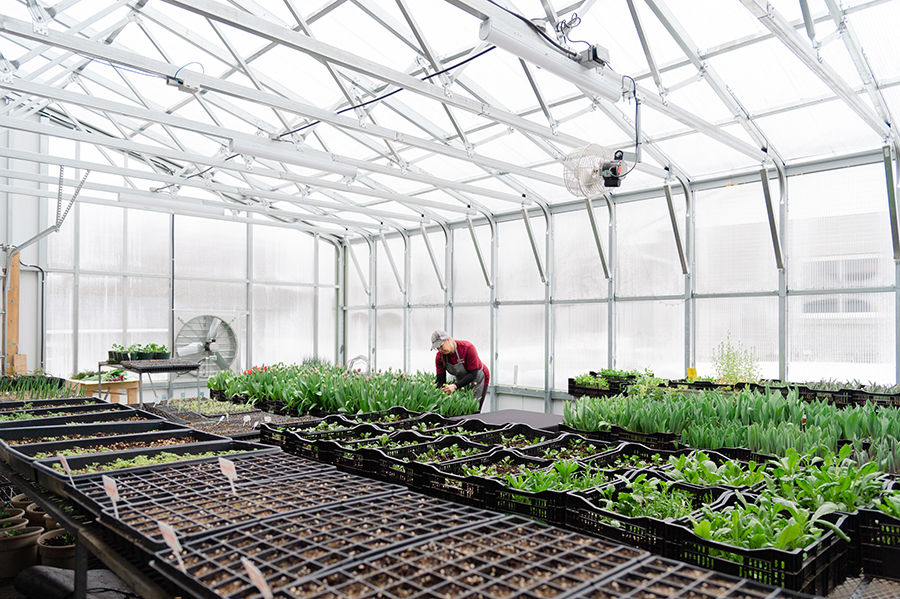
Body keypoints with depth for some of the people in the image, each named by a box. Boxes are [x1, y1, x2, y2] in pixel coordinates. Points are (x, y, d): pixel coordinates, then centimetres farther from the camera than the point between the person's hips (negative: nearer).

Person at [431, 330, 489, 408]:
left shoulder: (468, 348, -31)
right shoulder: (440, 357, -17)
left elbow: (473, 375, -31)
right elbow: (440, 380, -16)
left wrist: (455, 386, -42)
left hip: (478, 380, -4)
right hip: (461, 382, 4)